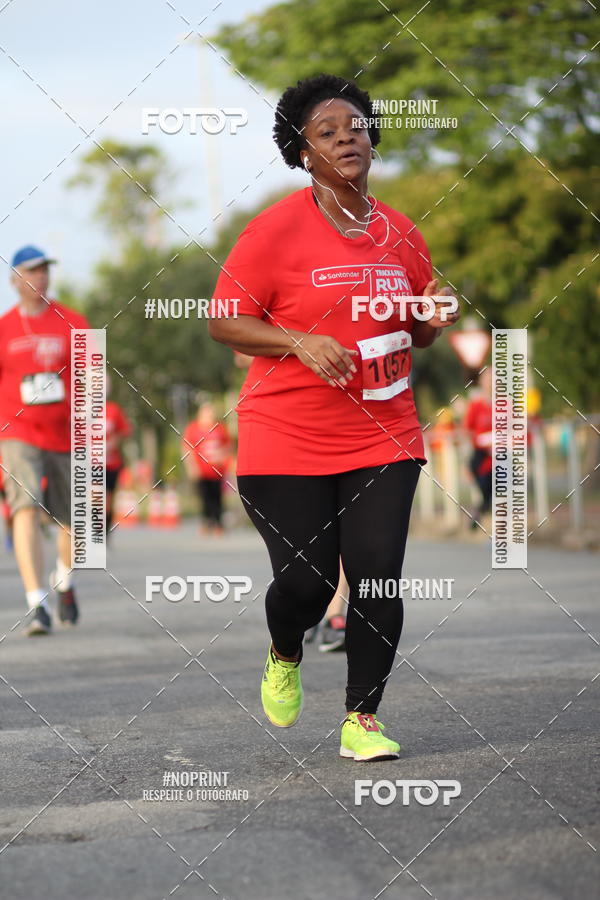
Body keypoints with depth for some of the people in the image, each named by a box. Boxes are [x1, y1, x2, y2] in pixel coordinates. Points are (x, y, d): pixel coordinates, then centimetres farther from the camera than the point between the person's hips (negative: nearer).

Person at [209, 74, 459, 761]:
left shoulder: (399, 233, 8)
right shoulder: (275, 229, -7)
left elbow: (418, 331, 21)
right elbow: (223, 322, -6)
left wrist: (440, 317, -3)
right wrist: (302, 343, -19)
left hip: (382, 437, 4)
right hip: (286, 441, -3)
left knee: (378, 576, -6)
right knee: (304, 580, -5)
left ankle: (362, 718, 8)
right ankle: (284, 655, 29)